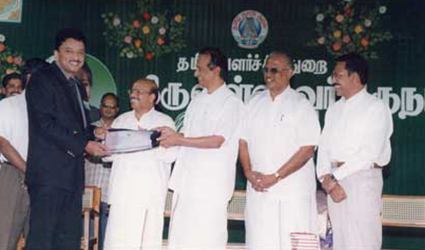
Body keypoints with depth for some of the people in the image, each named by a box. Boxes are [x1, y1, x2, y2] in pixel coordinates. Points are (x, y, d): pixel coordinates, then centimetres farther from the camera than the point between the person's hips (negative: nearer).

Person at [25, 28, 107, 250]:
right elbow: (45, 124, -14)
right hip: (49, 173, -8)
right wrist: (84, 144, -15)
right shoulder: (42, 80, -3)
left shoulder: (77, 88, 24)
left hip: (72, 176, 8)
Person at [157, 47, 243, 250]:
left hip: (210, 185, -7)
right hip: (186, 180, 7)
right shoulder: (198, 100, 17)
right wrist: (168, 137, 0)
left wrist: (179, 140, -15)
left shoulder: (231, 102, -6)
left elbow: (217, 141, -15)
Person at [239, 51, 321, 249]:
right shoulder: (254, 104, 12)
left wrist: (275, 177, -13)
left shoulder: (301, 105, -3)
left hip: (292, 190, -4)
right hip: (258, 189, 4)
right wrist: (248, 172, -4)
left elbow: (307, 149, -9)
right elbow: (243, 140, 12)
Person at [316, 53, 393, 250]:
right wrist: (327, 179, -7)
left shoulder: (376, 108, -4)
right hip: (335, 181, 6)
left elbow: (369, 153, -13)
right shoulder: (334, 110, 17)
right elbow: (324, 147, 10)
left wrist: (335, 177, -13)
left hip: (362, 180, -6)